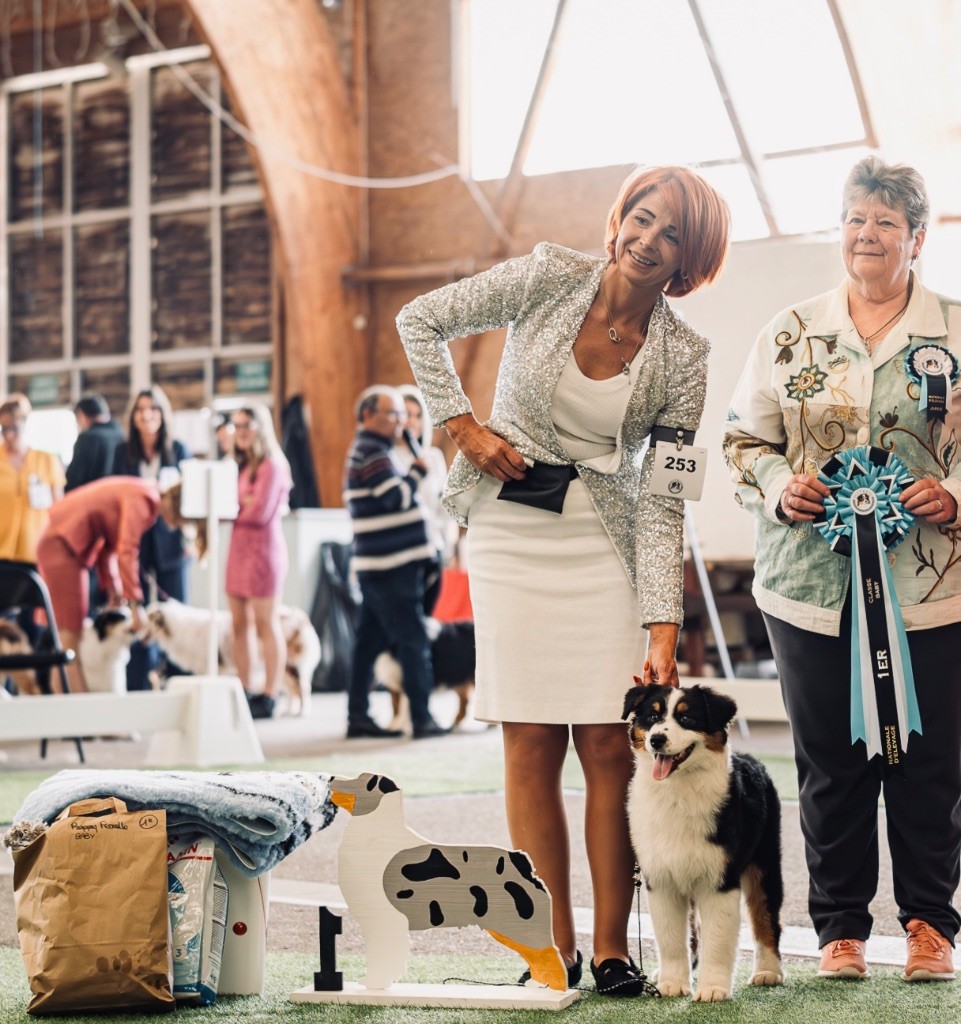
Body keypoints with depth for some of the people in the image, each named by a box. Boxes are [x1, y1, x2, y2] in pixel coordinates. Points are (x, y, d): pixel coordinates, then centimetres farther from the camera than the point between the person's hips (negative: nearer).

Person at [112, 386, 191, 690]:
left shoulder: (178, 449, 3)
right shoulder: (123, 452, 6)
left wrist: (188, 538, -5)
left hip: (169, 540, -1)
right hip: (135, 541, 1)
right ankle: (138, 685, 8)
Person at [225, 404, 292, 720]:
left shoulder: (272, 465, -7)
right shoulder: (244, 465, 18)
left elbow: (260, 512, -13)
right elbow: (245, 504, 10)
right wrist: (240, 502, -10)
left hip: (263, 546, -8)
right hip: (239, 547, 8)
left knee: (266, 624, -5)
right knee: (239, 624, 7)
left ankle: (269, 697, -2)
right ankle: (244, 693, 12)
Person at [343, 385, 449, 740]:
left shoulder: (363, 451, 20)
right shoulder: (372, 453, -12)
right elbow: (398, 496, -19)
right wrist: (417, 471, -4)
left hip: (375, 565, 10)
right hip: (392, 566, -10)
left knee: (370, 641, 10)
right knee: (413, 640, -6)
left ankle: (358, 716, 12)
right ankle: (422, 719, -4)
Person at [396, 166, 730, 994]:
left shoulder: (682, 357, -5)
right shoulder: (548, 279, -6)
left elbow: (660, 500, -7)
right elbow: (420, 321, 3)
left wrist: (663, 630, -15)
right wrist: (465, 428, -3)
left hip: (604, 543, 0)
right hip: (511, 530, 0)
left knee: (609, 746, -5)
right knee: (530, 744, -1)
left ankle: (612, 949, 5)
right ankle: (556, 949, 5)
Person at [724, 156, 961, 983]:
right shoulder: (792, 334, 10)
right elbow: (745, 438, 11)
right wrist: (779, 487, -8)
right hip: (813, 584, 1)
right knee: (829, 762, 5)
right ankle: (840, 924, 17)